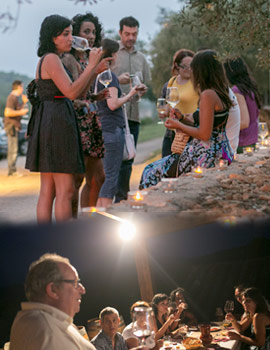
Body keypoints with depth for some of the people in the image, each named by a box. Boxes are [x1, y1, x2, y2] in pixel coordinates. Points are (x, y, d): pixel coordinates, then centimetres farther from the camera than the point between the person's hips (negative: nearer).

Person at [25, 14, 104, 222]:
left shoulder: (46, 60, 20)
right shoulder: (51, 59, -9)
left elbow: (76, 94, 20)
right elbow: (71, 92, -18)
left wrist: (95, 70, 13)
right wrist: (92, 65, -13)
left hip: (47, 125, 10)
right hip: (57, 123, -10)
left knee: (48, 191, 7)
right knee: (65, 191, -9)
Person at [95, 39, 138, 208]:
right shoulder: (110, 76, -11)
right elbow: (113, 104, -20)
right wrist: (129, 95, -4)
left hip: (101, 129, 9)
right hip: (112, 129, -9)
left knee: (105, 176, 14)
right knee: (112, 177, -6)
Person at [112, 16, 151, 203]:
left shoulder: (141, 58, 19)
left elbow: (146, 84, 24)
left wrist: (143, 89, 2)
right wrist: (118, 80, -18)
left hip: (133, 114, 5)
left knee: (127, 159, 6)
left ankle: (121, 199, 11)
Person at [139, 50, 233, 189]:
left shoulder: (208, 95, -19)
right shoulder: (220, 93, 11)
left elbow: (204, 135, -21)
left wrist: (179, 125, -8)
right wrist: (182, 118, 11)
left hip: (205, 158, -10)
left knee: (151, 172, 2)